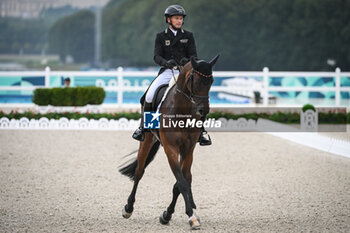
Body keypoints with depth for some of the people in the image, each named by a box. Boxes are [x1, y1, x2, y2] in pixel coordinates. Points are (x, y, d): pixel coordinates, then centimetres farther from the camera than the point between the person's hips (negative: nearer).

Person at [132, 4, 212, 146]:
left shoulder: (188, 36, 11)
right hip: (166, 72, 0)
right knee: (149, 96, -20)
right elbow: (157, 56, -2)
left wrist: (188, 60, -23)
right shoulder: (161, 37, 8)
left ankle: (202, 131, -10)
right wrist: (166, 62, -26)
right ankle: (143, 126, 0)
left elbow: (194, 55, 2)